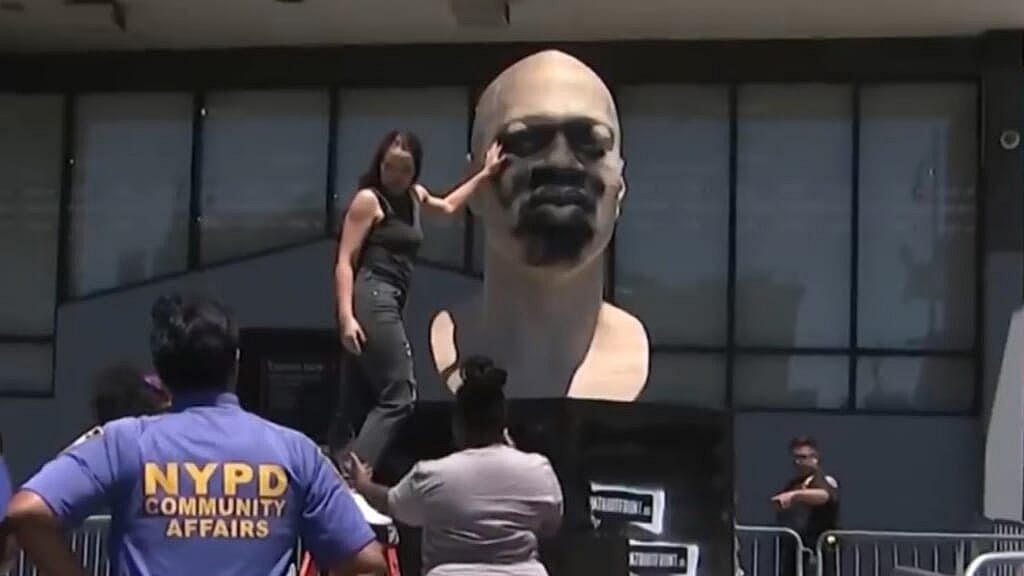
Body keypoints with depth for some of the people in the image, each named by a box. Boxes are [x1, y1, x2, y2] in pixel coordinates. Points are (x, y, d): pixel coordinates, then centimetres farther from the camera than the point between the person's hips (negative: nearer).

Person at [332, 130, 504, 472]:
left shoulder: (413, 196, 20)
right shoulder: (368, 199, -4)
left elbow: (447, 206, 43)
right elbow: (345, 261, -10)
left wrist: (485, 173, 47)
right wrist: (346, 316, -21)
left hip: (388, 303, 9)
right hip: (372, 300, -9)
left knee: (359, 403, 5)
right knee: (399, 397, -16)